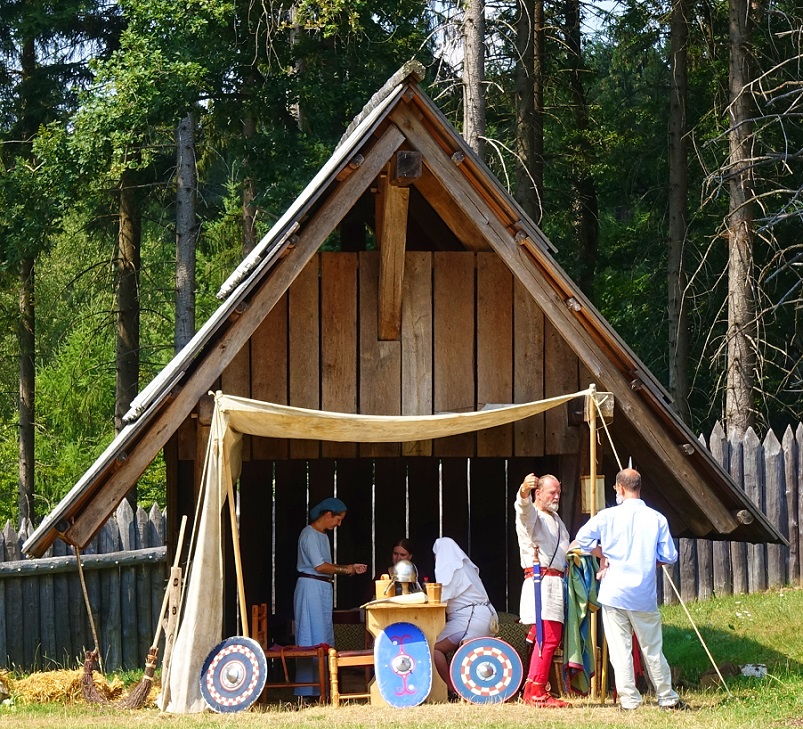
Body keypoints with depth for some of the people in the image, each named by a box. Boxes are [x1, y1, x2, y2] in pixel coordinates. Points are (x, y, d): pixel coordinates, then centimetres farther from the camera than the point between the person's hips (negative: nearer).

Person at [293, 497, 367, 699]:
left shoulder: (322, 536, 19)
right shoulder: (310, 534, -12)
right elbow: (319, 566, -19)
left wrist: (351, 568, 10)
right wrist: (344, 570, -8)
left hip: (323, 588, 10)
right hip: (310, 587, -10)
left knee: (325, 637, 9)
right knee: (312, 637, -10)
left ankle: (321, 686, 12)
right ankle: (308, 690, -9)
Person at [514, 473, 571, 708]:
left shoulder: (556, 520, 25)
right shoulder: (532, 516, -4)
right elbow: (524, 508, -30)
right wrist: (524, 492, -51)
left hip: (556, 582, 9)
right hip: (541, 581, -9)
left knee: (550, 638, 9)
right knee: (548, 637, -16)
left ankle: (534, 690, 14)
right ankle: (535, 692, -16)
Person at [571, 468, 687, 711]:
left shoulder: (608, 516, -4)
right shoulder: (657, 519, 0)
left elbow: (581, 539, -5)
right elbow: (669, 557, 1)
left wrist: (603, 554, 9)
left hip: (614, 592, -2)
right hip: (644, 596, 2)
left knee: (620, 649, 2)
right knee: (652, 649, 11)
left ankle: (629, 699, -1)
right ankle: (667, 698, 18)